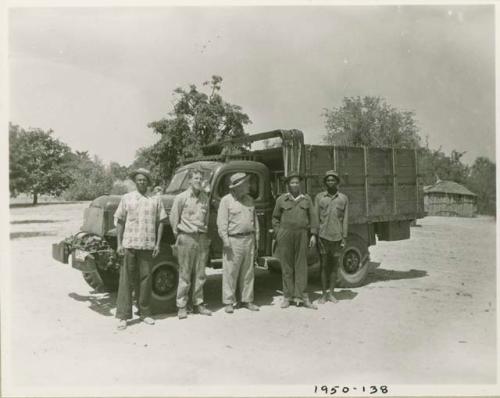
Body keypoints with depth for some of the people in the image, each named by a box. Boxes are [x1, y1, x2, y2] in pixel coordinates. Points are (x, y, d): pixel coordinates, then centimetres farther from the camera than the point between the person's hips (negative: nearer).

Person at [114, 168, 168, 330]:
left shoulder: (155, 200, 8)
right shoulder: (127, 198, 6)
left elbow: (160, 222, 8)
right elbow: (120, 222, 5)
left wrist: (157, 244, 1)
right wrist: (119, 244, -2)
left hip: (148, 246, 1)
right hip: (129, 244, -1)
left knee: (145, 279, 7)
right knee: (126, 280, 0)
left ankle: (145, 313, 18)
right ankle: (123, 316, 6)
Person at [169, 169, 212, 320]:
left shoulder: (205, 197, 10)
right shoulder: (181, 198, -3)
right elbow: (173, 218, 2)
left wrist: (205, 234, 14)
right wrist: (178, 236, 3)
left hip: (202, 238, 4)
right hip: (187, 238, -4)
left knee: (200, 274, 9)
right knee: (184, 275, 1)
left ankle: (198, 303, 20)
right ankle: (181, 306, 10)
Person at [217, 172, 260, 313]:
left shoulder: (249, 200, 13)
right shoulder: (226, 200, -4)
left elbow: (255, 220, 17)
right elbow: (222, 222, -8)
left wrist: (256, 239, 14)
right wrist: (225, 240, -15)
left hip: (249, 239, 5)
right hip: (233, 240, -5)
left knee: (248, 272, 10)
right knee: (230, 273, -1)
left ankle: (247, 300, 20)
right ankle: (229, 302, 8)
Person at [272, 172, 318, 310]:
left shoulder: (306, 199, 10)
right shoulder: (281, 199, 6)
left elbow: (313, 217, 7)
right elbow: (275, 218, 11)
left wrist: (313, 234, -1)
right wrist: (277, 234, 2)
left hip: (301, 235, 1)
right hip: (285, 234, -1)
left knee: (301, 266, 1)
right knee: (286, 266, 4)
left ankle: (301, 296, 6)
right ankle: (287, 296, 12)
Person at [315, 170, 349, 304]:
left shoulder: (343, 198, 7)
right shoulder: (319, 197, 5)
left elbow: (345, 219, 6)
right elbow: (315, 217, 3)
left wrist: (344, 237, 0)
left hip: (336, 236, 1)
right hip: (322, 236, -1)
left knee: (334, 265, 7)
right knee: (323, 265, 3)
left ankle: (331, 293, 18)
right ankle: (323, 294, 12)